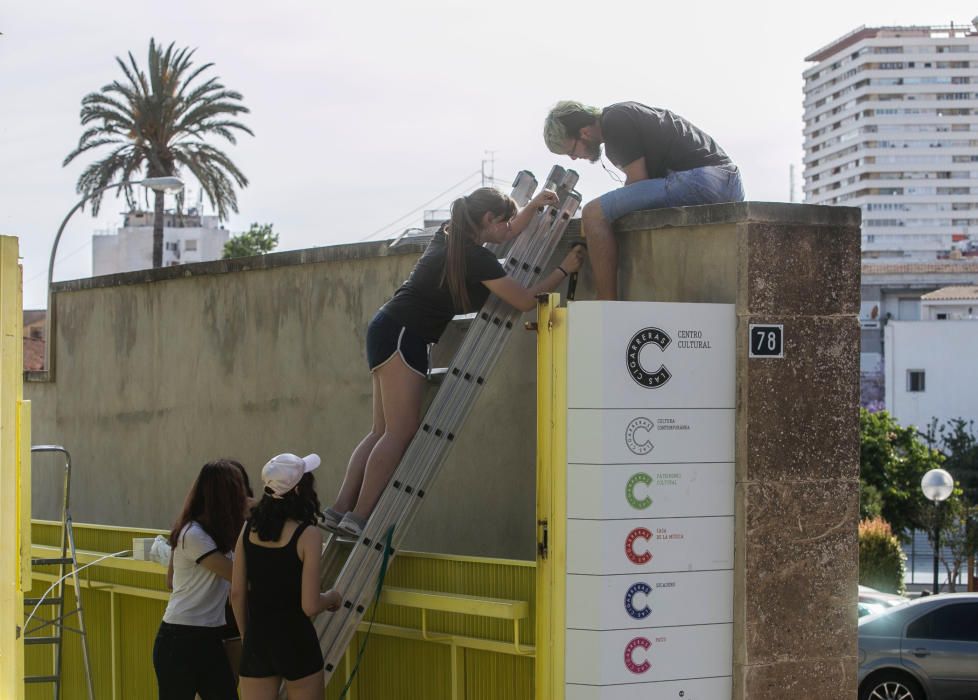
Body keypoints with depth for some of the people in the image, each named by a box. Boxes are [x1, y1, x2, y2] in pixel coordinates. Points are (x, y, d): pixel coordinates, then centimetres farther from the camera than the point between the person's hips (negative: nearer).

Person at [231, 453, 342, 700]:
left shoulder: (249, 528, 1)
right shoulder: (307, 535, -14)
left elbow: (237, 593, 5)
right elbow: (310, 606, -15)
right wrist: (331, 598, 6)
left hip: (256, 642, 4)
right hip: (296, 641, -4)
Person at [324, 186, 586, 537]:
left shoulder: (450, 236, 15)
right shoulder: (476, 257, -12)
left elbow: (507, 235, 34)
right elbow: (525, 300, -7)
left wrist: (533, 206, 29)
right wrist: (563, 270, 3)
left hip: (388, 329, 10)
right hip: (402, 335, -10)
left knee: (383, 431, 7)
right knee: (400, 432, -11)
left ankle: (341, 509, 2)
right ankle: (359, 517, -16)